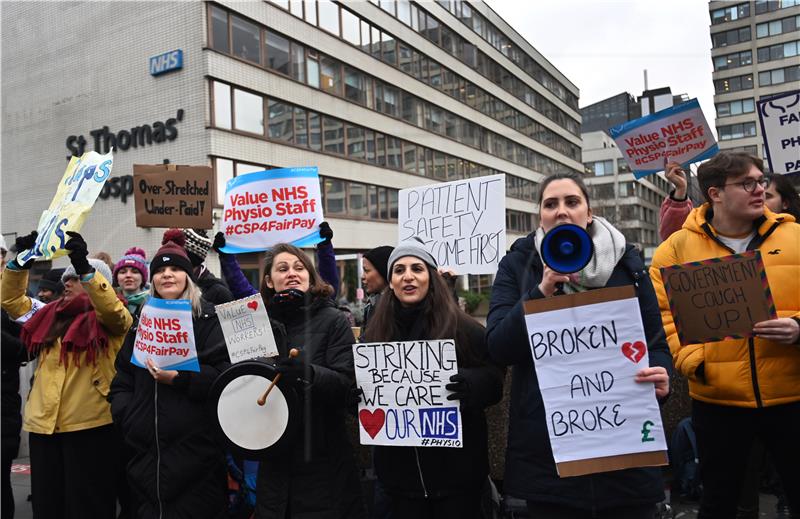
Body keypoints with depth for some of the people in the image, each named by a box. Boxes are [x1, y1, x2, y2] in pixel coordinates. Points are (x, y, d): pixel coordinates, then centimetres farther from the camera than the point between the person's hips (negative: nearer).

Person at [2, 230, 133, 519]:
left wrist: (84, 266, -32)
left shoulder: (109, 319, -3)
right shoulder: (50, 315, 17)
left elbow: (111, 307, -24)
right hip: (43, 422, 6)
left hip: (89, 424, -6)